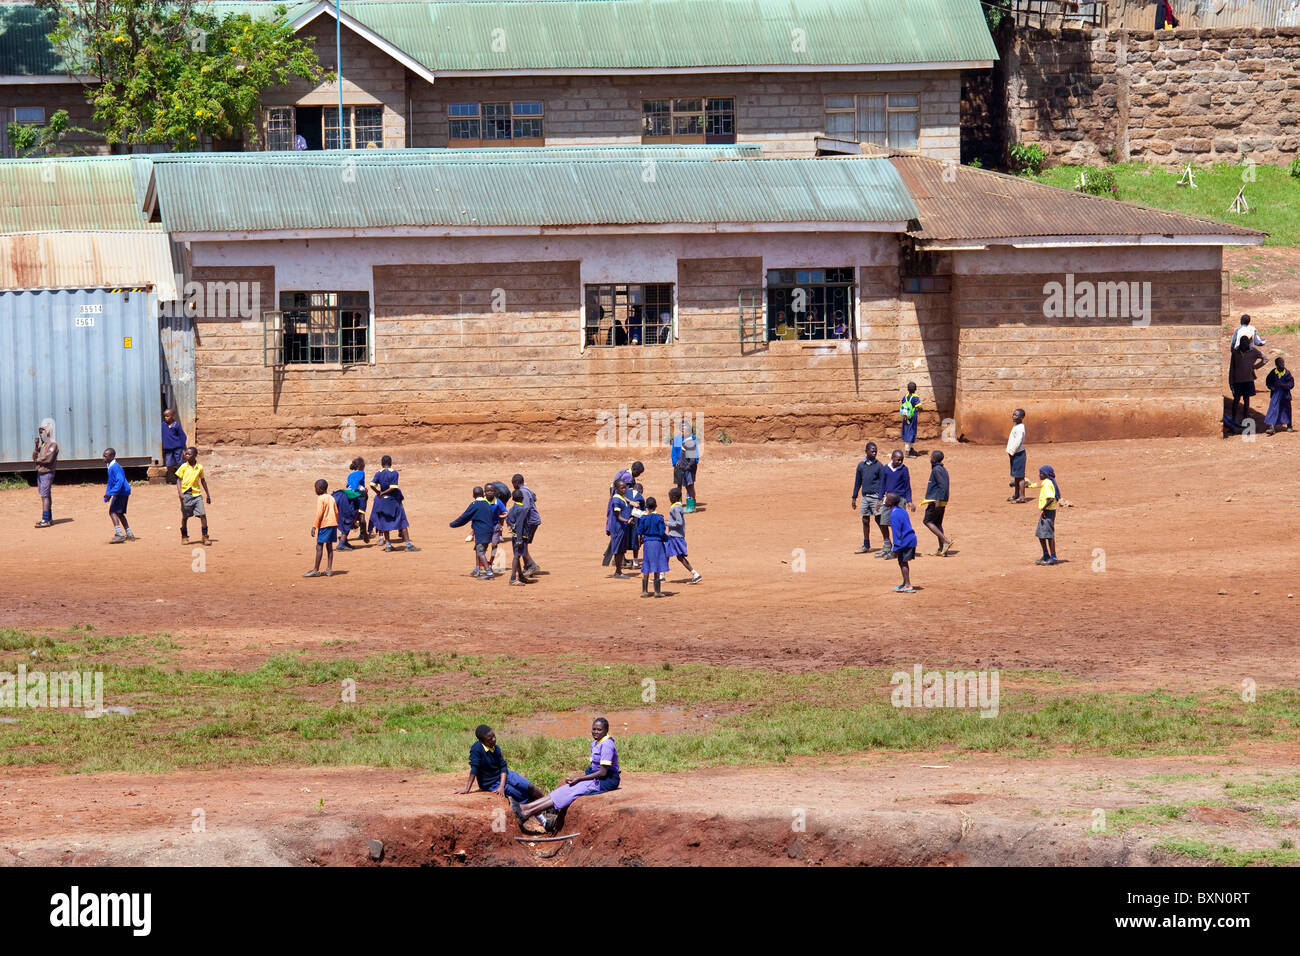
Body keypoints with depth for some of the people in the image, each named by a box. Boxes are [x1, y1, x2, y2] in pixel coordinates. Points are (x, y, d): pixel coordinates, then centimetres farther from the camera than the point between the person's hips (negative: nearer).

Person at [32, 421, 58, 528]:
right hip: (40, 473, 9)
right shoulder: (42, 444, 16)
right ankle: (49, 518, 22)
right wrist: (36, 446, -3)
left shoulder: (53, 445, -11)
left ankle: (45, 520, -16)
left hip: (47, 473, -9)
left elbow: (48, 458, -21)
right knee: (45, 496, 14)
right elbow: (35, 457, 10)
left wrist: (38, 459, -6)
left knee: (45, 496, -13)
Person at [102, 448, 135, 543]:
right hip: (124, 492, 11)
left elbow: (120, 481, -28)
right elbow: (110, 482, 26)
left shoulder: (115, 467, -18)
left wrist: (110, 492, -30)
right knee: (119, 513, 19)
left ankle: (119, 534, -22)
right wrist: (107, 494, 22)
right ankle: (129, 535, 26)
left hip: (122, 492, -11)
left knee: (113, 512, -15)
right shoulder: (110, 467, 15)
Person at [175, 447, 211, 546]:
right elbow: (179, 480, 0)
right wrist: (179, 492, -15)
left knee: (203, 515, -8)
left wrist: (208, 494, 19)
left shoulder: (200, 467, 6)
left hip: (197, 494, 1)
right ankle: (184, 537, 20)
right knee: (185, 516, 6)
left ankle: (205, 537, -2)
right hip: (186, 495, -1)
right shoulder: (183, 467, 0)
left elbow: (203, 481, 17)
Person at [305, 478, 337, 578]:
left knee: (319, 546, -6)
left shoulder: (321, 499, -9)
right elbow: (336, 512, 16)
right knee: (329, 546, 11)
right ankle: (329, 569, 11)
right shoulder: (332, 498, 14)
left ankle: (316, 570, -8)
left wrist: (314, 526, -13)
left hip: (324, 525, -8)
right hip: (333, 524, 8)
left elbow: (319, 513, -15)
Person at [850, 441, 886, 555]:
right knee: (865, 520, 9)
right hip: (865, 496, 5)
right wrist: (854, 497, 13)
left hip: (875, 496, -5)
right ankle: (866, 546, 18)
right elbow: (858, 482, 16)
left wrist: (880, 499, -13)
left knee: (879, 519, -9)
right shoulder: (861, 465, 10)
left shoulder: (879, 465, -3)